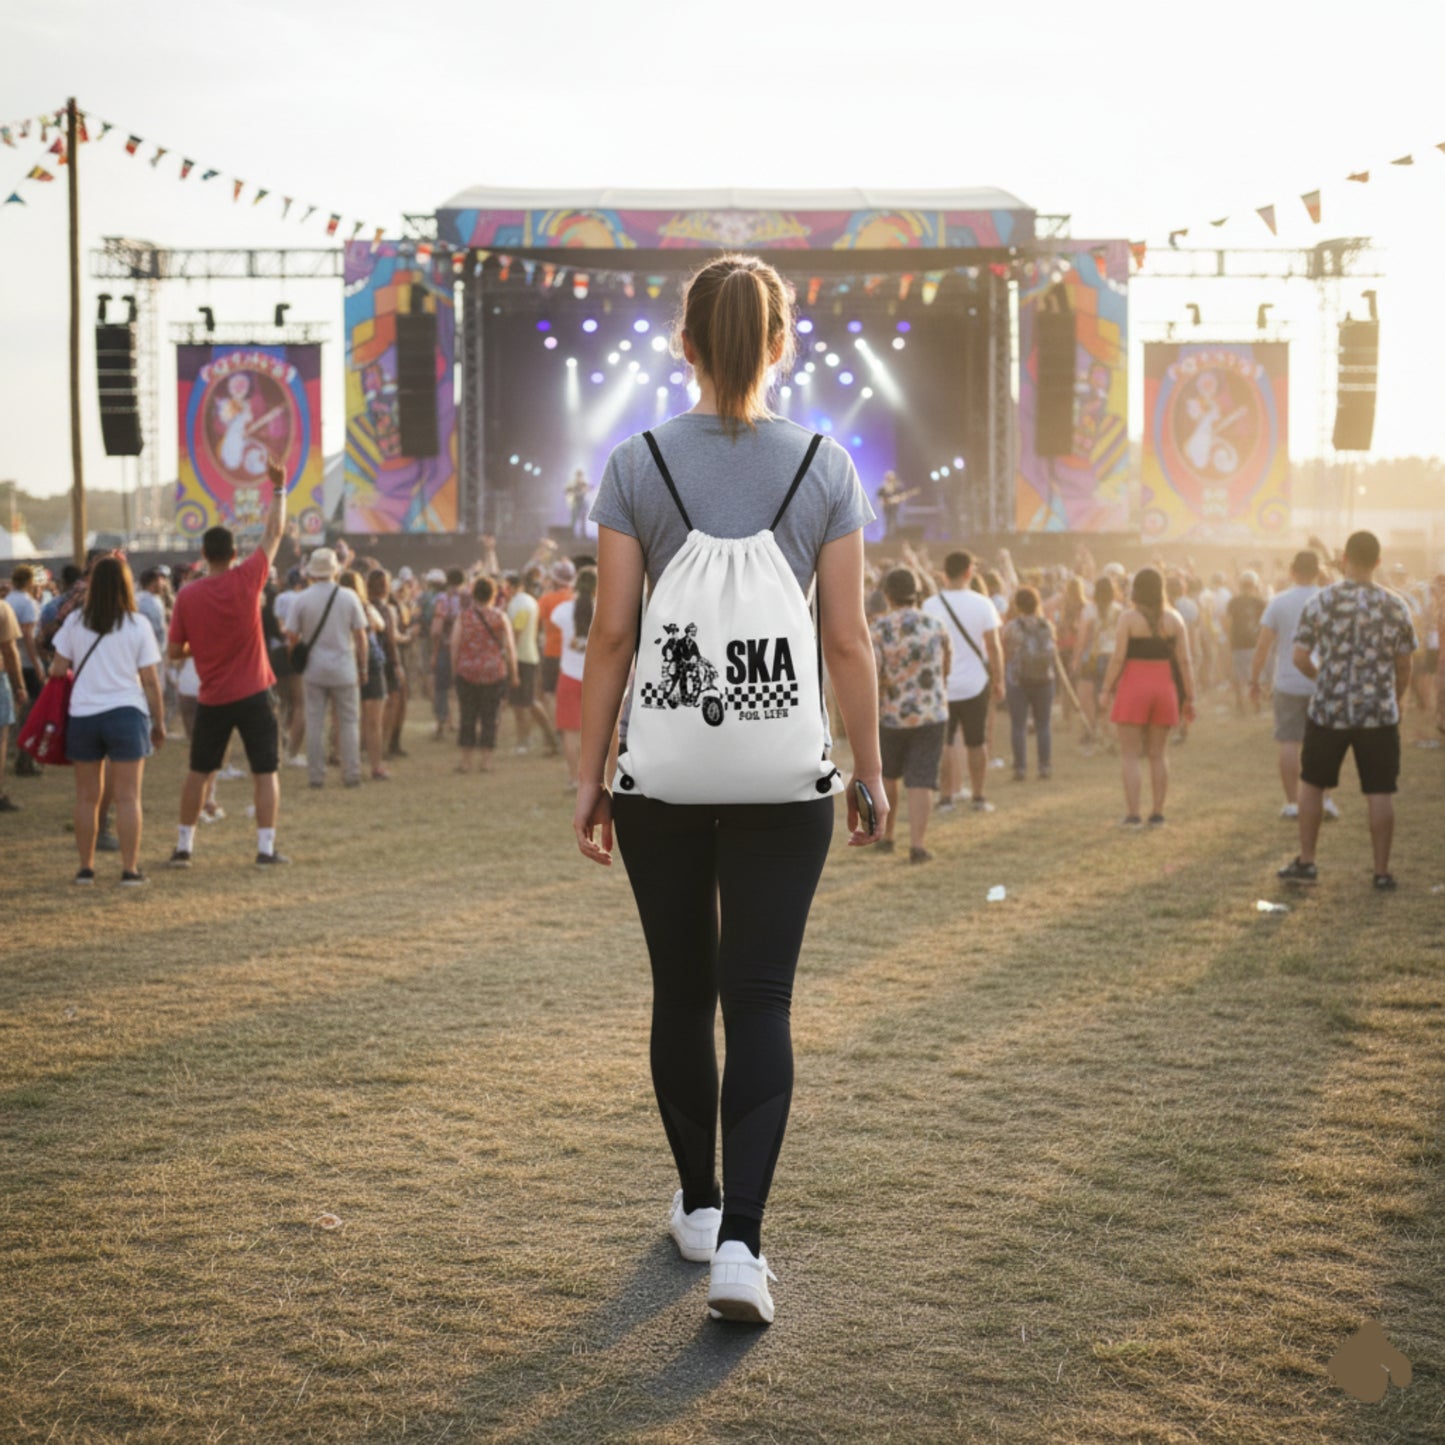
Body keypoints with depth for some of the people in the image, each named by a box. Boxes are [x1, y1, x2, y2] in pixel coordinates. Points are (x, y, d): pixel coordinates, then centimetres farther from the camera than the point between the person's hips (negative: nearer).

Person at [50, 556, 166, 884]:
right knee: (128, 796, 1)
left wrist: (53, 671, 27)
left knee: (87, 796, 11)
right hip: (126, 713, -2)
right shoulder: (138, 625, -3)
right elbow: (150, 680, -3)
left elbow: (58, 669, 4)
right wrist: (159, 721, 6)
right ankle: (130, 869, 0)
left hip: (82, 715, 2)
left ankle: (86, 867, 16)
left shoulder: (74, 621, 1)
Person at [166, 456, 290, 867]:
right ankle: (266, 848, 0)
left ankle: (183, 846, 16)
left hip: (212, 699, 2)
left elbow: (174, 652, 2)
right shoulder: (247, 579, -9)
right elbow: (274, 533, 2)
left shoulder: (187, 595, -5)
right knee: (265, 773, 4)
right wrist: (279, 488, 10)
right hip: (254, 694, -2)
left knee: (198, 772, 14)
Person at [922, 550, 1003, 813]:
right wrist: (998, 681, 4)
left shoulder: (930, 605, -4)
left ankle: (947, 796, 4)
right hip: (975, 683, 0)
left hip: (941, 685, 0)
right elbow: (994, 646, -4)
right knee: (976, 743, 10)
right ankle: (978, 798, 14)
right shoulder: (982, 604, -6)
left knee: (944, 742, 7)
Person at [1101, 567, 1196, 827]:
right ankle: (1158, 813, 10)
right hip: (1164, 688, 4)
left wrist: (1106, 690, -3)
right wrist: (1189, 698, 5)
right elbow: (1184, 661, 1)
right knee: (1159, 754, 11)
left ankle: (1133, 814, -5)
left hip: (1134, 688, -4)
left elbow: (1118, 658, -11)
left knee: (1129, 754, 2)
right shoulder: (1174, 619, 2)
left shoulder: (1129, 619, -8)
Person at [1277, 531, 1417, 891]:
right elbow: (1403, 668, 4)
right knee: (1380, 793, 5)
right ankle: (1382, 872, 8)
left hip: (1328, 711, 0)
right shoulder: (1396, 607, -1)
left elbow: (1300, 658, -4)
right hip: (1380, 713, 0)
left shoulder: (1320, 601, -6)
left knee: (1312, 783, 15)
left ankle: (1306, 861, 17)